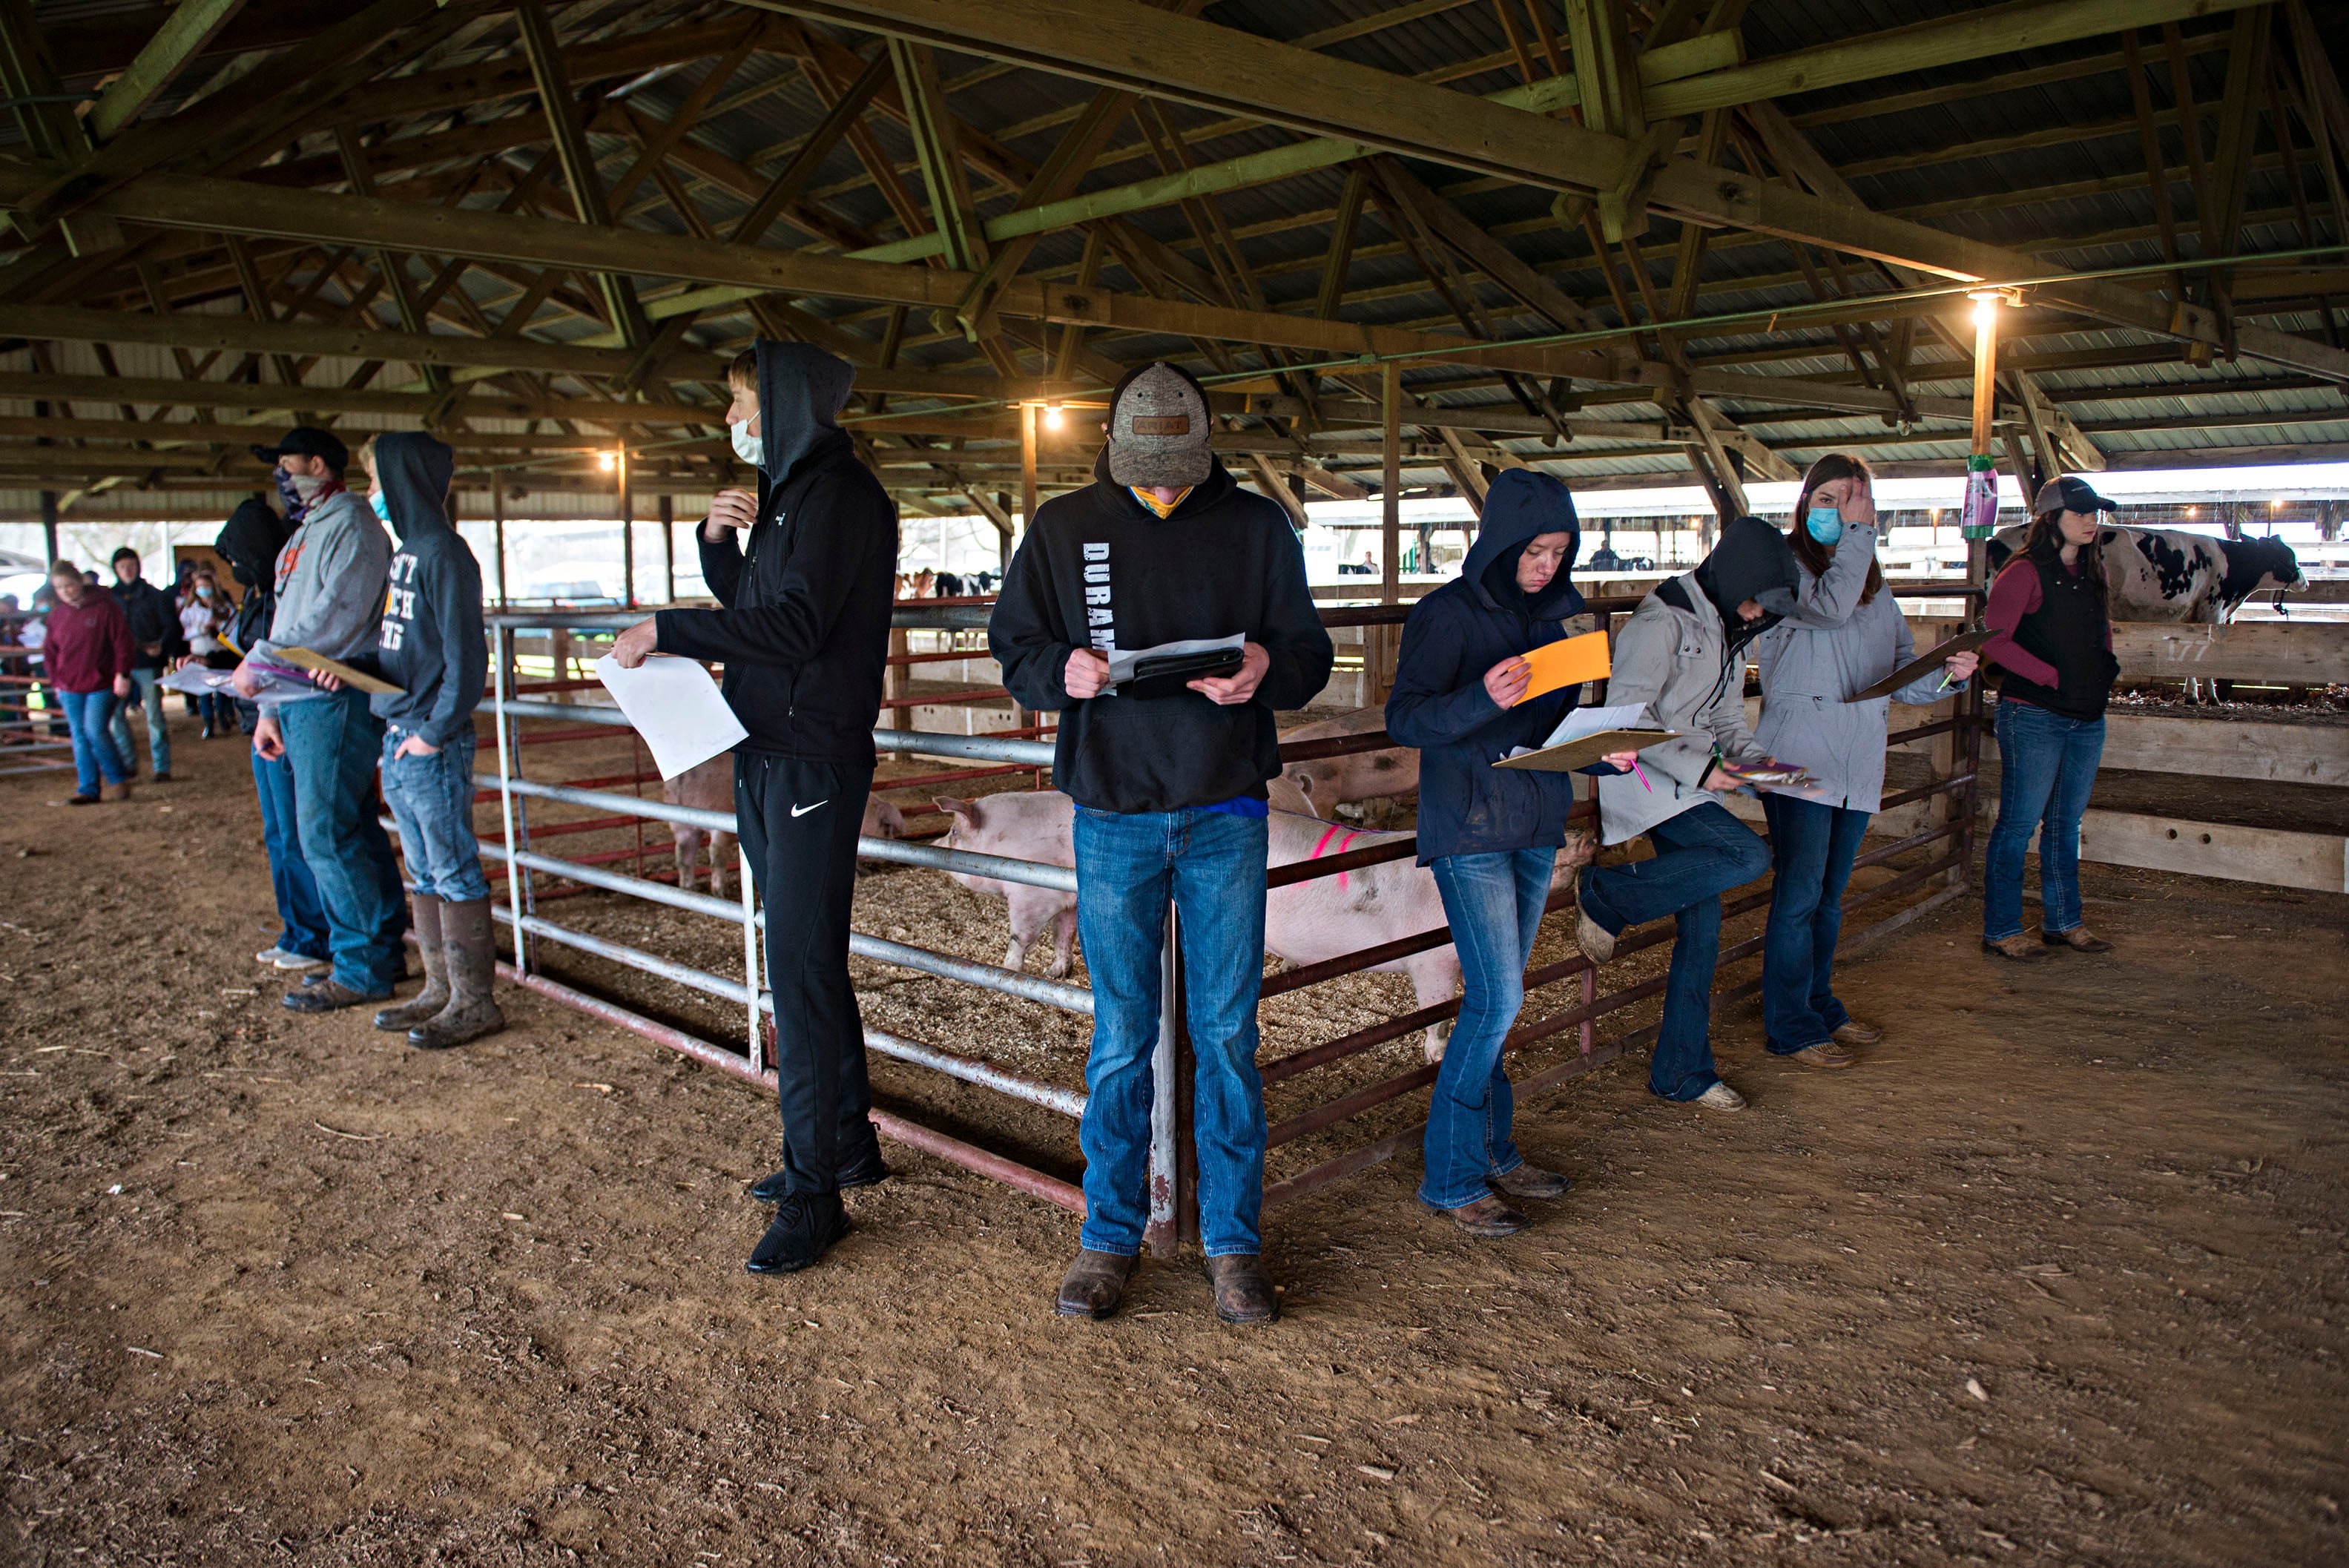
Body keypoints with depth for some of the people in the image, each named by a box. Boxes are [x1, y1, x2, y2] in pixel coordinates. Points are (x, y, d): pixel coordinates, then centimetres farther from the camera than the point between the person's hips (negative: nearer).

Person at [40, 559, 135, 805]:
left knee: (95, 731, -14)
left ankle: (119, 780, 2)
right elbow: (51, 651, 19)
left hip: (102, 684, -5)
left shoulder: (104, 606, -6)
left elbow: (122, 642, -7)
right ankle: (88, 790, 10)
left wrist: (122, 674, -13)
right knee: (80, 737, 6)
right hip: (70, 687, 6)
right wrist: (56, 682, 14)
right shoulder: (56, 614, 9)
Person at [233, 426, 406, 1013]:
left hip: (336, 701, -10)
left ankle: (362, 969, -3)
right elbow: (289, 624, 23)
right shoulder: (303, 535, 23)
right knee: (355, 830, 12)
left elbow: (337, 616, -19)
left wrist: (262, 660, -17)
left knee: (327, 833, -9)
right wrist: (270, 709, 20)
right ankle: (386, 949, 18)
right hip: (303, 703, 10)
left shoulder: (350, 524, -8)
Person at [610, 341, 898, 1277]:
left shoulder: (841, 494, -12)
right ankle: (849, 1144, 29)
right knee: (809, 962, 16)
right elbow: (748, 611, 23)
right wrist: (718, 539, 5)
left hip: (814, 765, -10)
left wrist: (664, 630, -17)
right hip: (765, 758, 10)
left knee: (800, 970, -8)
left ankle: (813, 1193, 1)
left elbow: (794, 626, -23)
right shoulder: (787, 492, 18)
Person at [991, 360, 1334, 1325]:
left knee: (1228, 1035, 5)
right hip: (1114, 818, 0)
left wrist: (1265, 666, -18)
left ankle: (1233, 1242, 19)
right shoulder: (1063, 529, 5)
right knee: (1120, 1037, 7)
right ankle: (1109, 1236, 22)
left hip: (1227, 817, 0)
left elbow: (1310, 657, 6)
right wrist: (1063, 670, -15)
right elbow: (1012, 650, 8)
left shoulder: (1256, 527, 3)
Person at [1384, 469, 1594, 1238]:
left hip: (1537, 826, 7)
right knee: (1496, 1000, -10)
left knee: (1499, 996, 14)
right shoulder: (1448, 614, -9)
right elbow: (1404, 718, -16)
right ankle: (1453, 1177, 4)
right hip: (1470, 830, -7)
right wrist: (1483, 699, -31)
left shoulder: (1552, 613, 11)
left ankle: (1493, 1149, 27)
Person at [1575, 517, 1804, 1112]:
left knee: (1702, 927, 6)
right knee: (1749, 855, -26)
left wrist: (1752, 756, 0)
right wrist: (1698, 769, -23)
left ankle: (1681, 1073, 16)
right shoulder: (1663, 621, -14)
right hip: (1645, 777, -9)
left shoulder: (1728, 632, 15)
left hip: (1692, 785, 9)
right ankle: (1607, 897, -8)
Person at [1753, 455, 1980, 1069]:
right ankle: (1789, 1027, 3)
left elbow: (1903, 676, 14)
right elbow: (1829, 604, -22)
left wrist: (1948, 674, -6)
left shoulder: (1874, 585, 18)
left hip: (1857, 764, 7)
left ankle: (1819, 1006, 28)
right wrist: (1857, 533, -11)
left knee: (1829, 896, 16)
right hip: (1799, 758, -7)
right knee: (1799, 896, -6)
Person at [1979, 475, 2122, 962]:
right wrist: (2053, 677, -16)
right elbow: (1994, 639, -16)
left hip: (2088, 717, 8)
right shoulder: (2026, 572, -9)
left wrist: (2107, 667, 13)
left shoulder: (2089, 574, 14)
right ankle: (2000, 930, 5)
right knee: (2019, 824, -3)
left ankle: (2063, 921, 26)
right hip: (2033, 715, -8)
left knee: (2067, 824, 15)